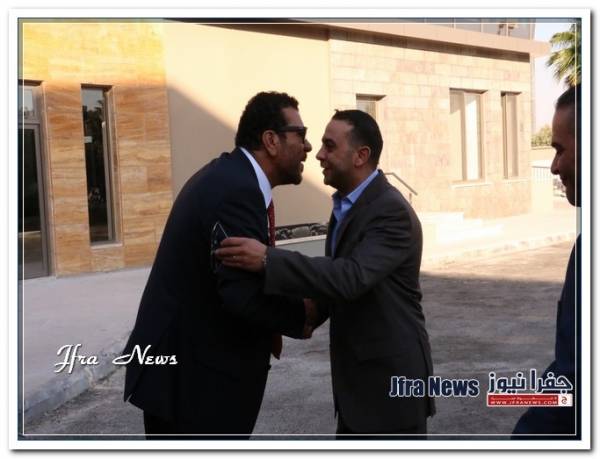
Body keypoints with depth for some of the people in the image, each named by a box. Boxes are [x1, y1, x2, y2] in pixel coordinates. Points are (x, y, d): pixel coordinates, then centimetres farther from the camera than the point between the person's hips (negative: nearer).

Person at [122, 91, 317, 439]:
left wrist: (269, 327, 2)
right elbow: (243, 295, -29)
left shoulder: (230, 177, 10)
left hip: (194, 363, 10)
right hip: (187, 374, -10)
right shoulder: (237, 190, -22)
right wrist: (301, 314, -11)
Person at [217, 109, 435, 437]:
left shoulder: (392, 211, -20)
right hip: (359, 382, 9)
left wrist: (268, 259, -38)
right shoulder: (347, 207, 11)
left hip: (393, 383, -9)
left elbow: (351, 278, -34)